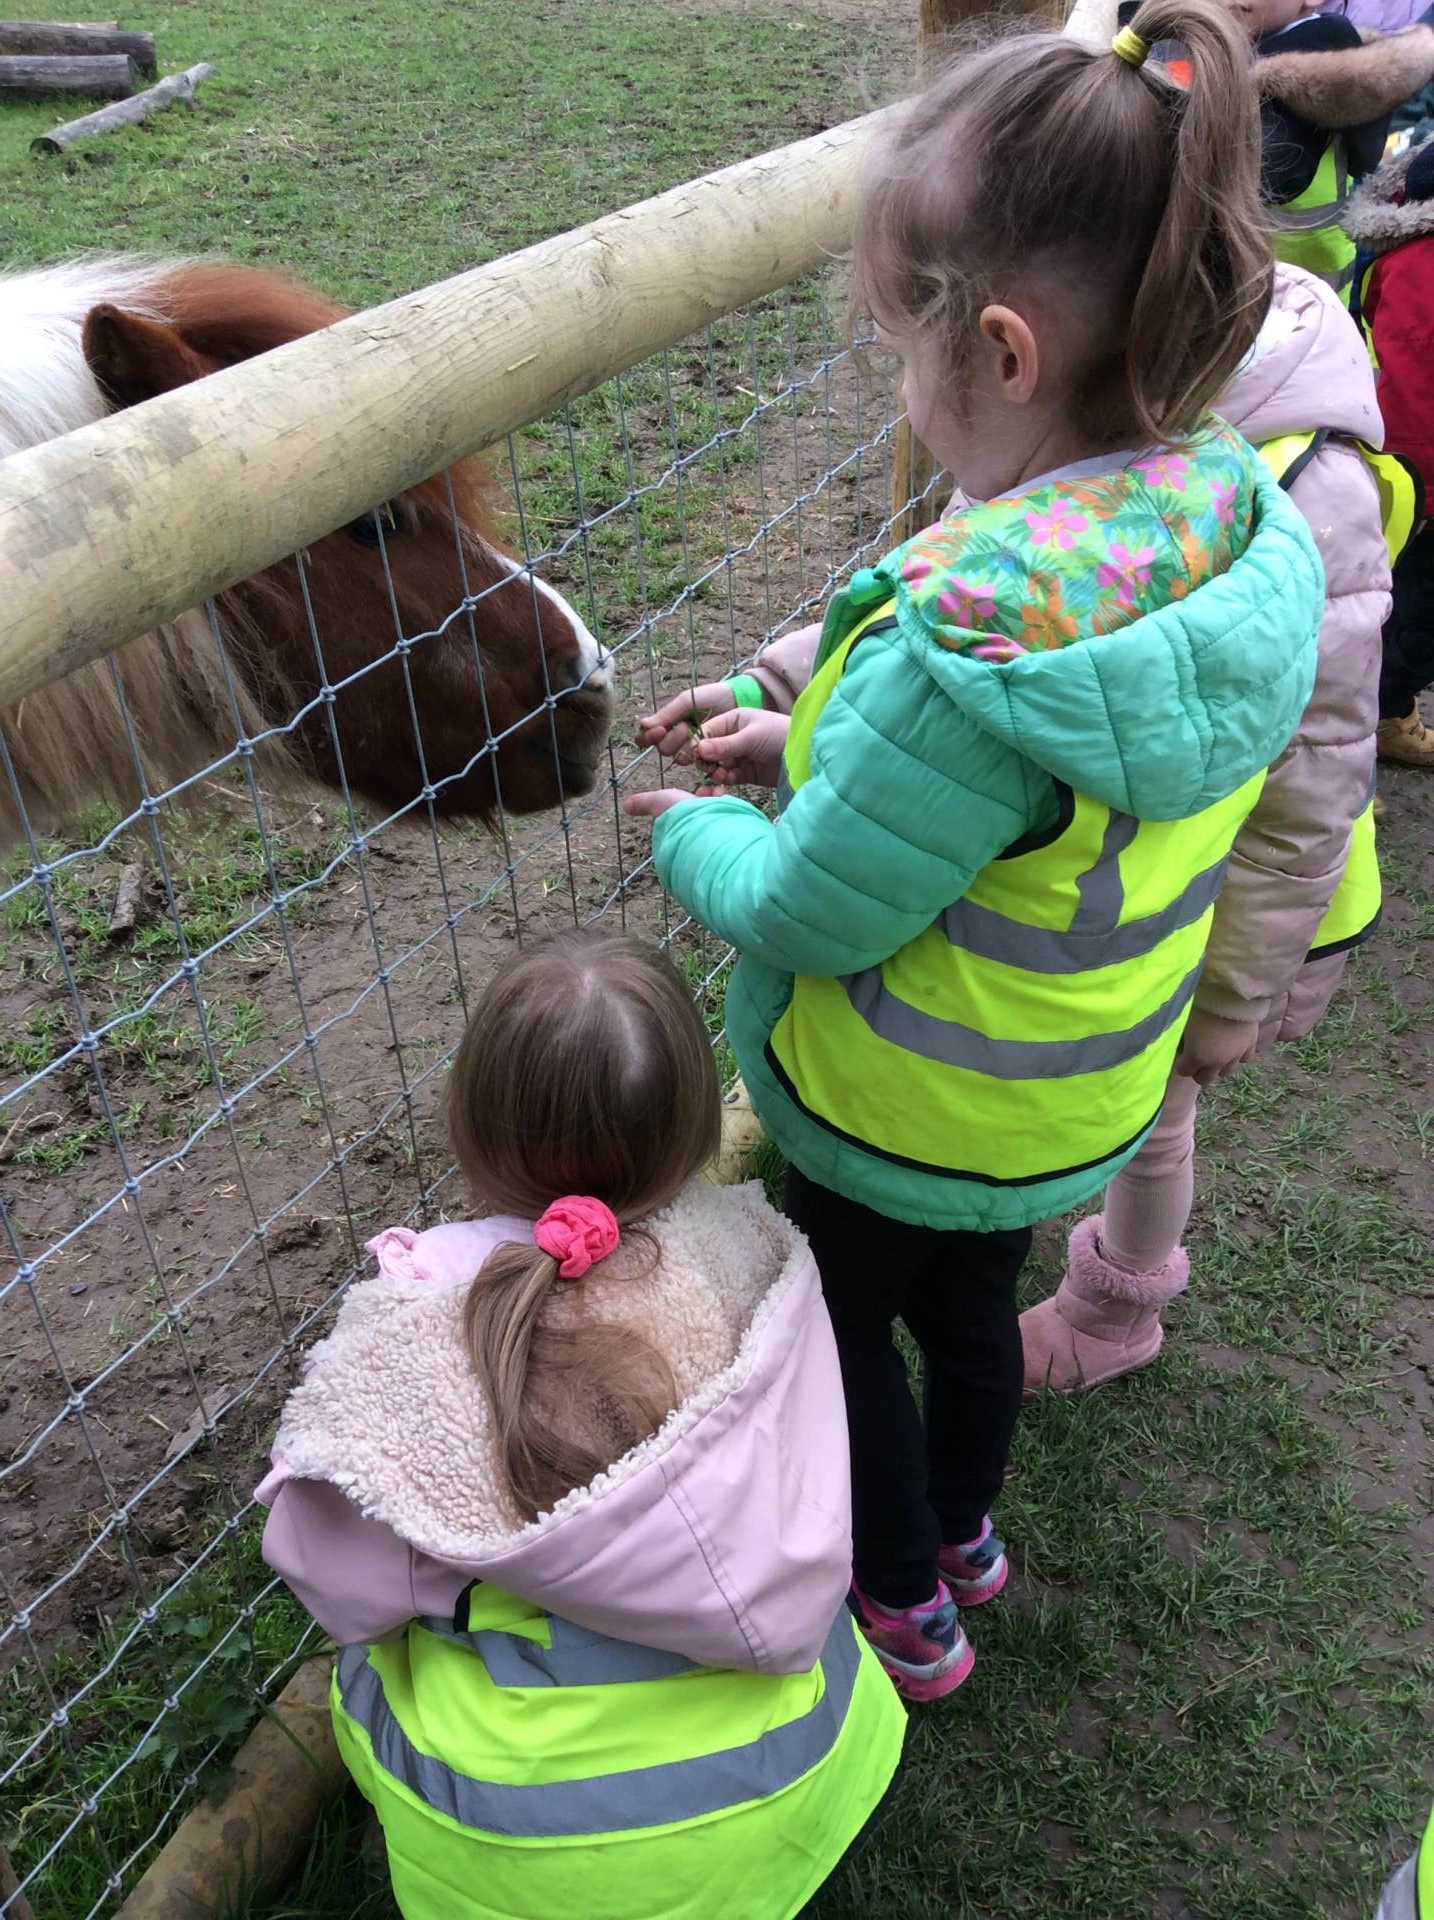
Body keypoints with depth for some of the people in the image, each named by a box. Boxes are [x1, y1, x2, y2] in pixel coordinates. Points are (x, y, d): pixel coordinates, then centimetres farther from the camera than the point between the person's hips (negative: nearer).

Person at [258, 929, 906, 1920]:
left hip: (511, 1830, -1)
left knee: (375, 1646, 28)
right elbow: (803, 1571, -12)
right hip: (778, 1784, 2)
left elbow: (341, 1586, -16)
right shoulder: (756, 1265, -19)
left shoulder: (413, 1314, -24)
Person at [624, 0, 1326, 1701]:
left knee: (847, 1322, 22)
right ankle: (962, 1531, 59)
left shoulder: (971, 638, -39)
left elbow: (808, 915, -26)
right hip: (1082, 1103, 7)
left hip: (904, 1124, -7)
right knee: (969, 1302, 31)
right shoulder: (1238, 519, -13)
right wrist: (814, 745, -1)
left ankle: (905, 1612, 47)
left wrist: (694, 836, -6)